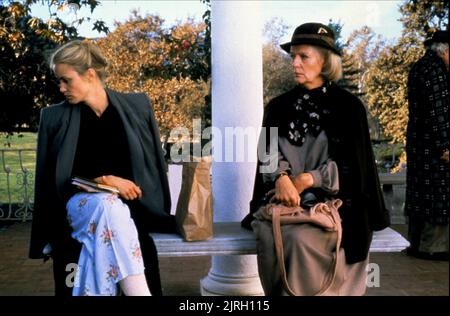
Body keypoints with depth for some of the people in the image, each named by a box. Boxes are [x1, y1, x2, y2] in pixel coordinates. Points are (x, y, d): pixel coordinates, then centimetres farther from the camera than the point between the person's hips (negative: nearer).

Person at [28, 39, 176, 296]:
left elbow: (153, 165, 9)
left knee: (111, 210, -35)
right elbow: (57, 178, 1)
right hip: (81, 200, 0)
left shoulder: (136, 106, 6)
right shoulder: (55, 118, 4)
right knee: (108, 206, -35)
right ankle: (139, 291, -40)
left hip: (130, 204, 1)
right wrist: (104, 180, -13)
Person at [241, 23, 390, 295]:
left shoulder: (348, 106, 3)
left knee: (300, 238, -32)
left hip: (332, 200, -2)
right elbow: (269, 153, 3)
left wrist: (308, 179, -15)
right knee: (268, 235, -29)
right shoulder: (279, 107, 12)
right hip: (284, 198, 3)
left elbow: (352, 163, -2)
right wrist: (282, 178, -20)